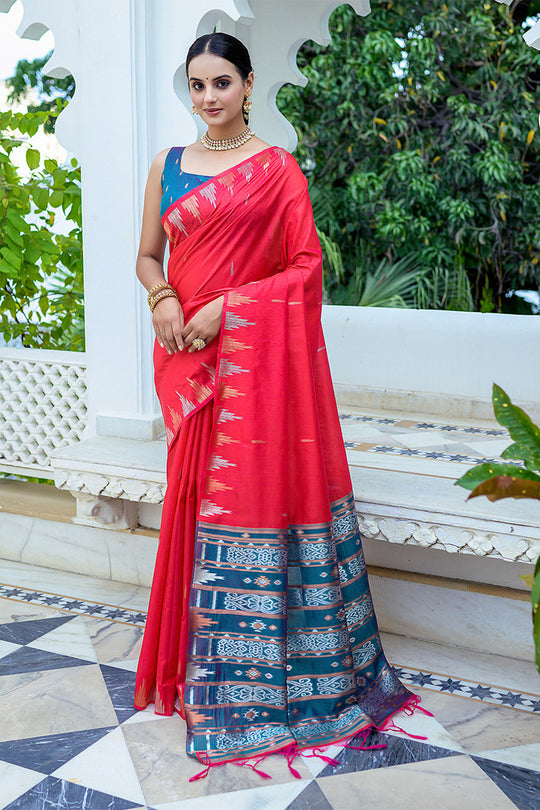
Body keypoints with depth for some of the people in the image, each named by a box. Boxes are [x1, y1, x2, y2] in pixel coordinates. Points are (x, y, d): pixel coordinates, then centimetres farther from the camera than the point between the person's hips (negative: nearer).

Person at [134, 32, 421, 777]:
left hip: (256, 351, -4)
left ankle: (263, 674, 10)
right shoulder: (168, 165, 14)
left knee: (259, 487, -4)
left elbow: (306, 265, -3)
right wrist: (163, 298, -6)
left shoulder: (277, 168, 1)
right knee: (198, 494, 8)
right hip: (186, 355, 4)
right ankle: (202, 663, 22)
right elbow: (148, 255, 16)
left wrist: (224, 306, -12)